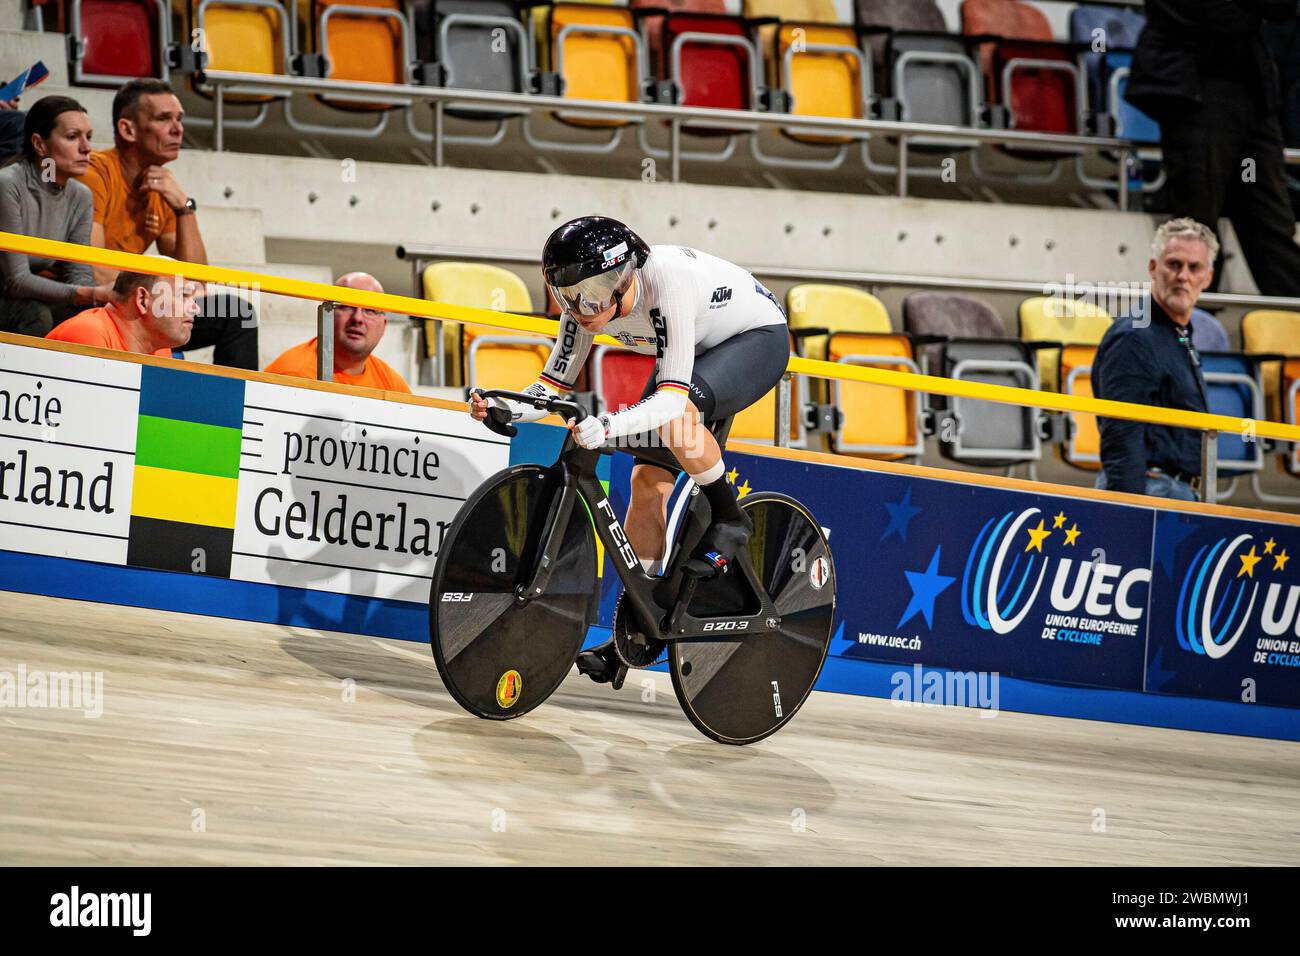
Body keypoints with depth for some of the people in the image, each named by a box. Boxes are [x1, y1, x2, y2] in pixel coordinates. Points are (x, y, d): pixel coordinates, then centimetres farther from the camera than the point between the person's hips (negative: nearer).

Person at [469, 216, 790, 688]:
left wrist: (608, 426, -57)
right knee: (647, 480, -4)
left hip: (757, 338, -7)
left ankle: (729, 519, -11)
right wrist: (505, 408, -32)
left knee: (677, 414, -36)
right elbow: (553, 387, -13)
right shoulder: (589, 302, -18)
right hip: (697, 350, 7)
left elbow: (672, 398, -43)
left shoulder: (666, 281, -39)